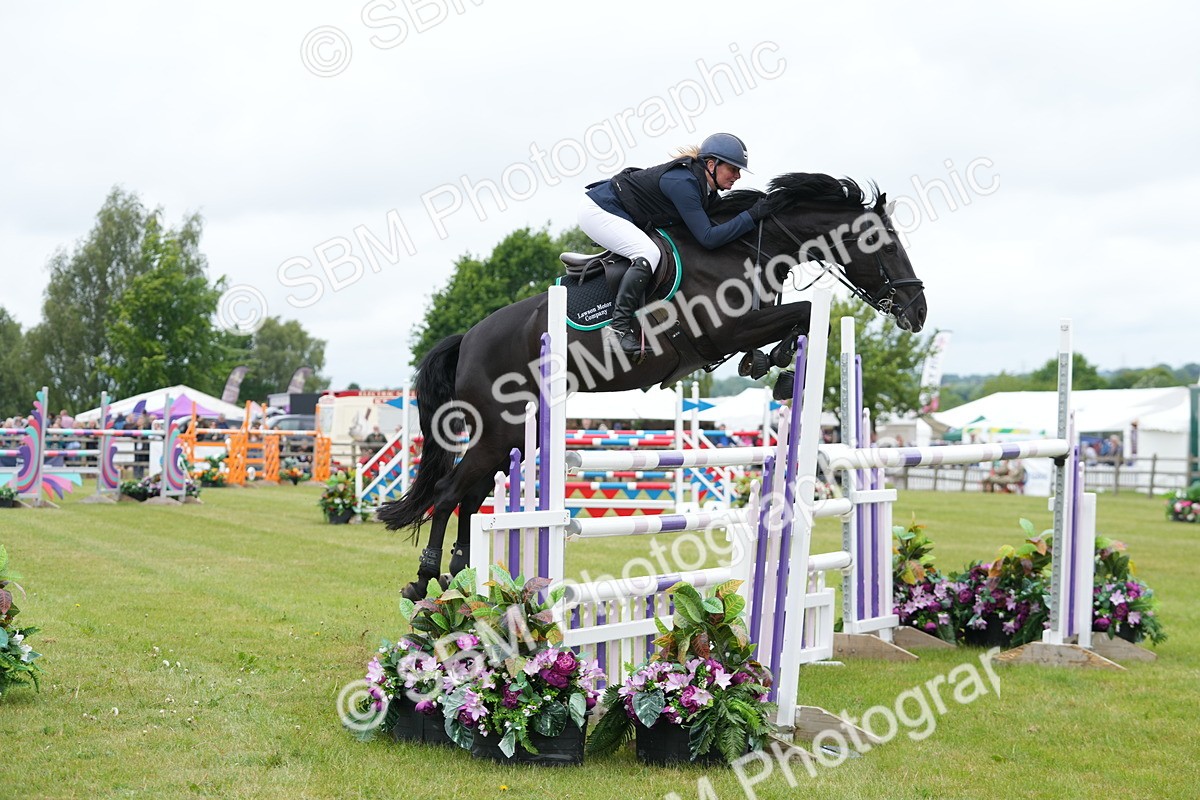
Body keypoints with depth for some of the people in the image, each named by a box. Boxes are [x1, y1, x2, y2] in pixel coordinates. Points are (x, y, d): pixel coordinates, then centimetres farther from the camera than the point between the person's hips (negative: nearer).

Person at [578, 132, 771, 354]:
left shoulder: (706, 188, 1)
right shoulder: (683, 183, -28)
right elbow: (708, 238, -30)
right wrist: (751, 216, -28)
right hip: (598, 209, -10)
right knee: (648, 254, -26)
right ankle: (619, 325, -24)